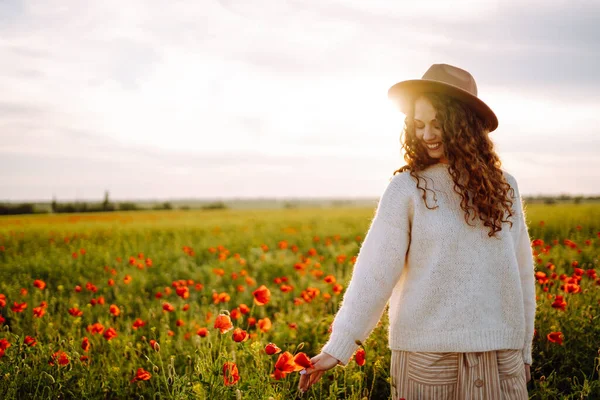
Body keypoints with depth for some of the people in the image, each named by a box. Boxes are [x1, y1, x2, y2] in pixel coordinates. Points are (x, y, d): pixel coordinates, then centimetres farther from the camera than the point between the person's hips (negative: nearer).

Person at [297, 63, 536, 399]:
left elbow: (521, 272, 11)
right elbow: (375, 271, -9)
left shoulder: (503, 187, 6)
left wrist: (524, 351, 14)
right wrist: (337, 348, -14)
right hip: (427, 354, -2)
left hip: (499, 355, 3)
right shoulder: (407, 188, -5)